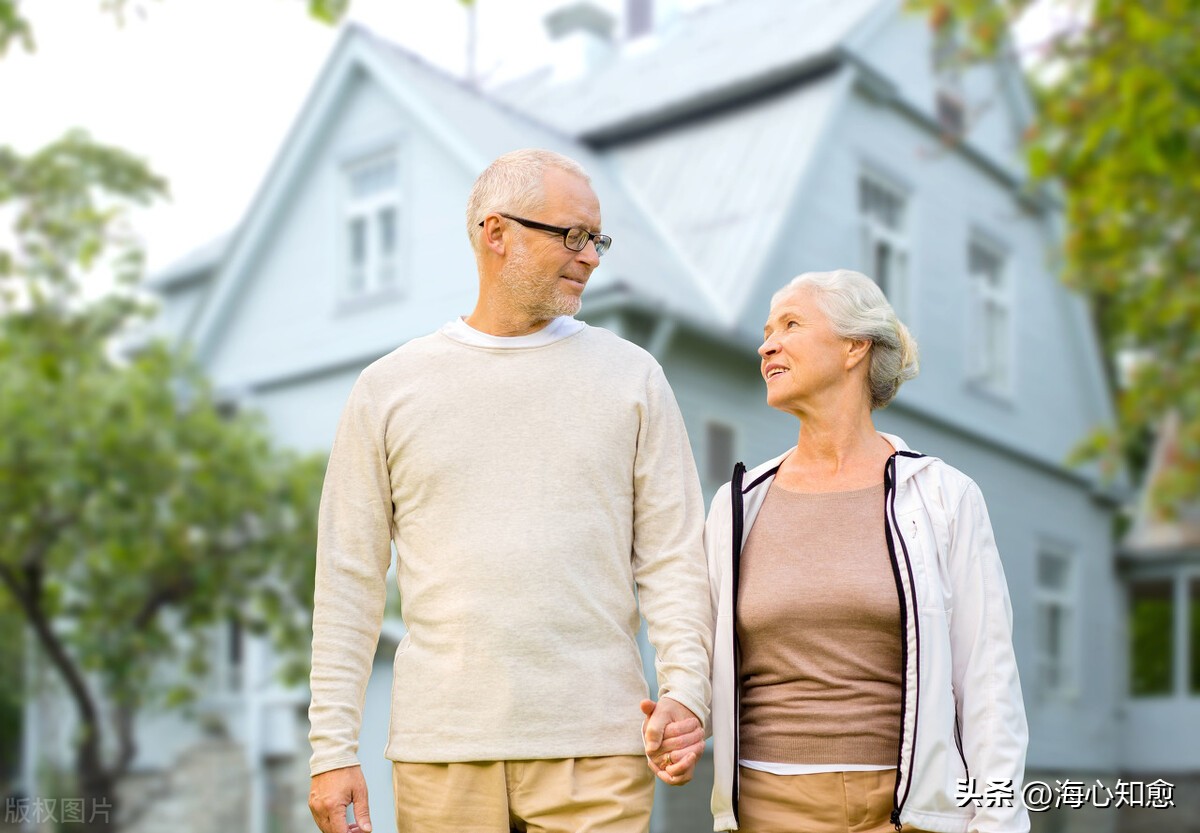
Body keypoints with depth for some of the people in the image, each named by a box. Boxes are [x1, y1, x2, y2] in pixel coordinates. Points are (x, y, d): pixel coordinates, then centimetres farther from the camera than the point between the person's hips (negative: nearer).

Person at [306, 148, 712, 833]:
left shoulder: (632, 378, 7)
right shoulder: (389, 389, 6)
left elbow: (674, 558, 4)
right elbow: (351, 578, 6)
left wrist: (686, 690, -11)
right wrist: (333, 748, 1)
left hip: (598, 750, 0)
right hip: (441, 751, 0)